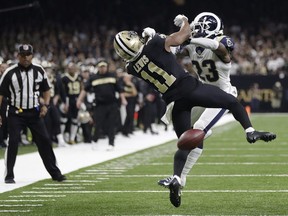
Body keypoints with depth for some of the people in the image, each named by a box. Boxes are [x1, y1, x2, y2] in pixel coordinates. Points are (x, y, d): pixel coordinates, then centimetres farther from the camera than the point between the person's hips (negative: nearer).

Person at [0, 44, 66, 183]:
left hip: (34, 113, 3)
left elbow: (46, 90, 13)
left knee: (44, 141, 3)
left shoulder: (39, 71, 1)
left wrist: (45, 105, -2)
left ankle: (55, 173, 13)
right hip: (16, 113, -3)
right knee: (13, 142, -10)